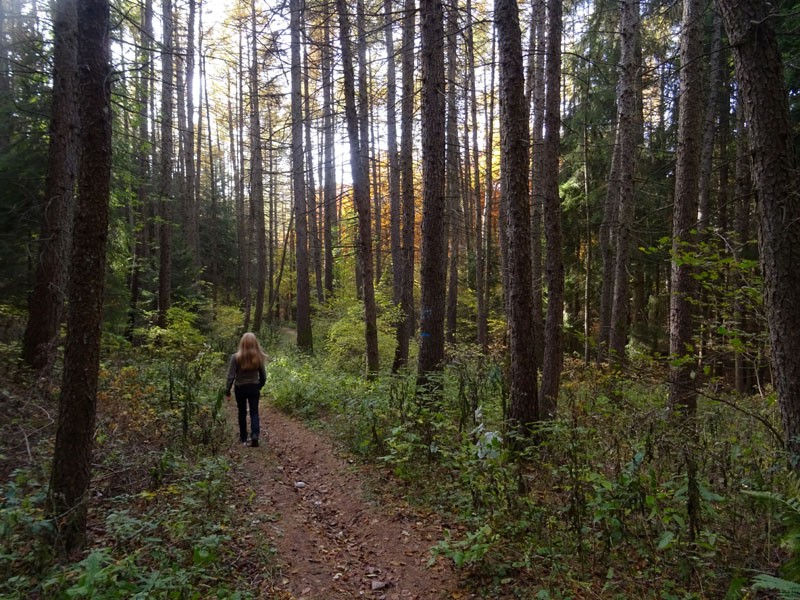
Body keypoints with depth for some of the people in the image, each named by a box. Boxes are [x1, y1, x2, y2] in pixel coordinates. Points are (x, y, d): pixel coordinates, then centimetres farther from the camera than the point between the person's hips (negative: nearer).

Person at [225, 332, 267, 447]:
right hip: (254, 388, 1)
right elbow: (263, 376, 3)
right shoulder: (259, 357, -6)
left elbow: (231, 376, -12)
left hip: (240, 388, -1)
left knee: (242, 413, 14)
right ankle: (255, 435, -14)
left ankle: (243, 439, 22)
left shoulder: (236, 357, -13)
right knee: (254, 413, 6)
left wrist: (227, 391, -3)